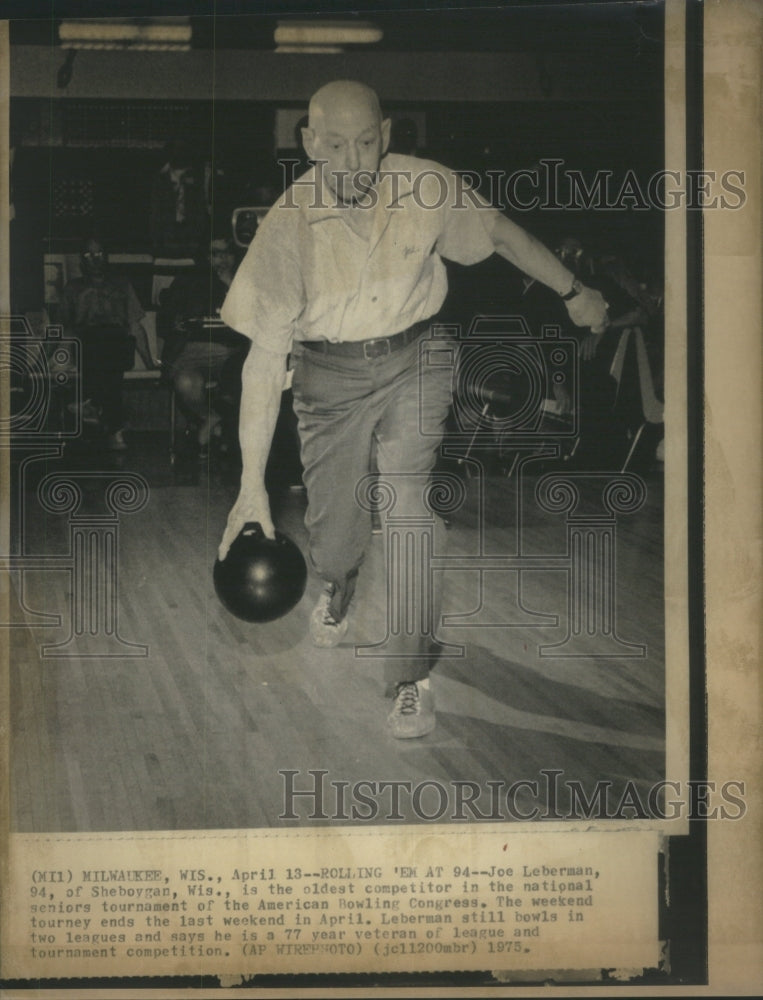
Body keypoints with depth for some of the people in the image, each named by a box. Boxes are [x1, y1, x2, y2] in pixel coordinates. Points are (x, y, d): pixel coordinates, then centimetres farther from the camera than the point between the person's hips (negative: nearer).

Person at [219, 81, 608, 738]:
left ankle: (411, 679, -2)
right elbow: (265, 355, -22)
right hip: (329, 378, 0)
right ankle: (339, 588, 46)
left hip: (414, 366, 0)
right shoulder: (289, 224, -21)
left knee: (408, 513, -17)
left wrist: (573, 292, 15)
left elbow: (500, 232, 5)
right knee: (334, 537, 6)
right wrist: (252, 485, -25)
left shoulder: (427, 188, -16)